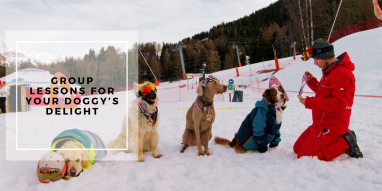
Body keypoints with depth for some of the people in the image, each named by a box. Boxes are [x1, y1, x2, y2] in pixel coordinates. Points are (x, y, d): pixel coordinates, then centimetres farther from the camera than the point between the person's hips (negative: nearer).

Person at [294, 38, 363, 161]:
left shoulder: (342, 73, -19)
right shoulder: (329, 71, 13)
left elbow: (339, 103, -27)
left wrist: (310, 102, -22)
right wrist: (312, 82, 7)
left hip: (332, 126, -10)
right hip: (321, 124, 10)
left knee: (304, 156, -13)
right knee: (297, 148, 10)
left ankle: (345, 143, -4)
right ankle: (338, 141, 10)